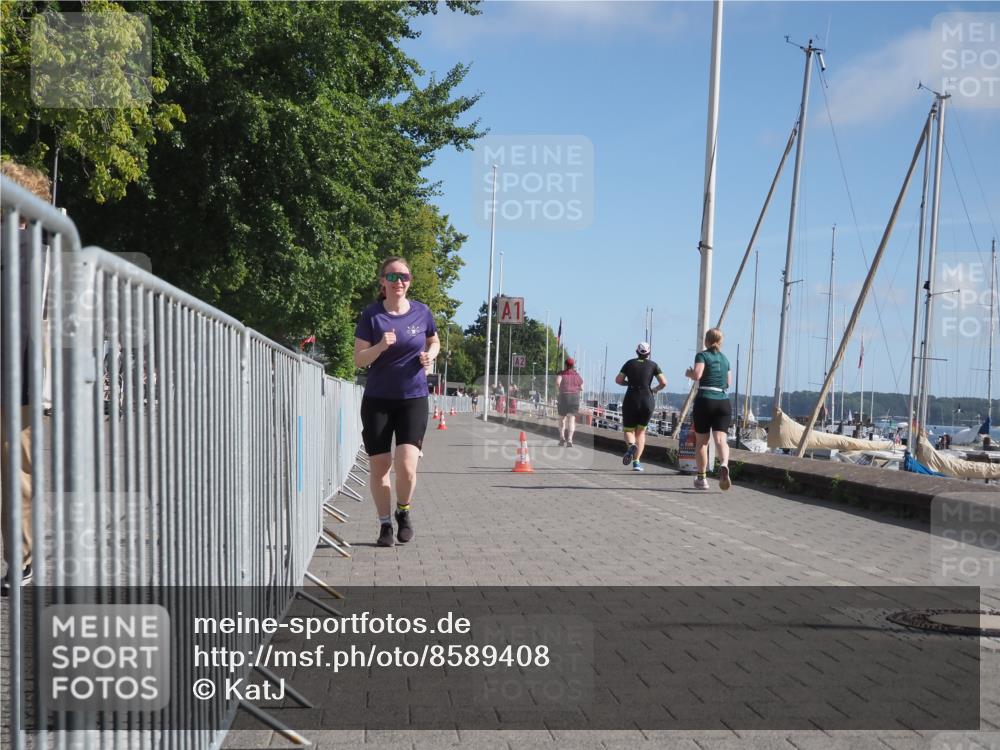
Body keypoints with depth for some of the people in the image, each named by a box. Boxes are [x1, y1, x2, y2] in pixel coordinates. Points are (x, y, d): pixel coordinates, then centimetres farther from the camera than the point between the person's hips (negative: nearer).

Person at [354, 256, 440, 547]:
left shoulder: (421, 312, 1)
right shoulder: (371, 314, -3)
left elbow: (434, 342, 20)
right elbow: (359, 359, -4)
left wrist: (430, 355, -2)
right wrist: (381, 346, -22)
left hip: (414, 399, 0)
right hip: (377, 400, 0)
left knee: (407, 465, -13)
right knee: (379, 465, 5)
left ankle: (403, 512, 16)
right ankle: (385, 524, 23)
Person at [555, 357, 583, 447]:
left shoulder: (561, 374, 2)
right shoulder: (578, 375, 10)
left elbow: (558, 382, -18)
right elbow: (581, 389, 9)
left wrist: (559, 391, -2)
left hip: (564, 396, -1)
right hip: (575, 397, 1)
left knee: (562, 418, 17)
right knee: (571, 419, -4)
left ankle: (562, 437, 9)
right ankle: (569, 439, -17)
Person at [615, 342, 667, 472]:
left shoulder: (630, 363, 7)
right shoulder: (653, 365, 5)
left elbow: (618, 380, 3)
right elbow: (664, 383, -2)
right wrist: (655, 389, 17)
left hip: (631, 400, 0)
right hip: (647, 400, 0)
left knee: (628, 430, 12)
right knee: (641, 431, 16)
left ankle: (631, 445, -23)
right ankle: (636, 461, 4)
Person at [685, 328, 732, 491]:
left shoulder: (702, 355, 1)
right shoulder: (725, 358, 17)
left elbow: (697, 375, -15)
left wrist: (688, 373, 6)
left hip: (705, 400, -3)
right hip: (723, 402, 3)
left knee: (701, 441, 8)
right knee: (720, 439, -8)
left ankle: (702, 478, 13)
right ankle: (724, 465, -37)